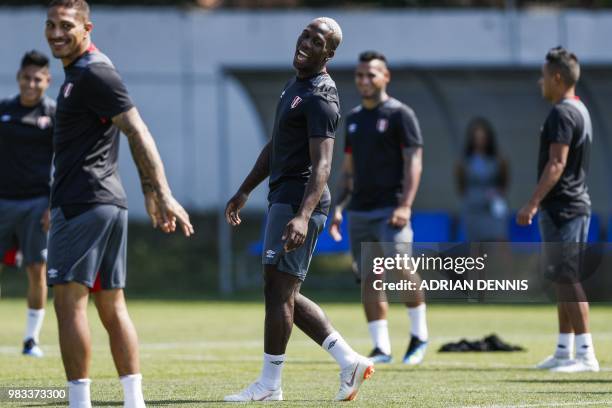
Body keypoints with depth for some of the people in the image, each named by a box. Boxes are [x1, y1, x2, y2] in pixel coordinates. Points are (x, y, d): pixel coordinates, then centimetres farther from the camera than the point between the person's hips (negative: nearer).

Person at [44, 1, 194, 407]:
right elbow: (134, 135, 24)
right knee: (112, 306, 10)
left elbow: (138, 132, -19)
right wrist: (151, 192, 24)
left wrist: (164, 194, -24)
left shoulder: (94, 74, -13)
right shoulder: (78, 72, 18)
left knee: (69, 302, -10)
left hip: (82, 204, -10)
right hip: (111, 203, 10)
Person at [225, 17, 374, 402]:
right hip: (284, 199, 10)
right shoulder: (295, 86, 17)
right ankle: (349, 360, 12)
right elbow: (275, 147, 27)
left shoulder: (320, 98, -15)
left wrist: (302, 216, -34)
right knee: (286, 295, 11)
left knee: (279, 290, -5)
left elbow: (321, 164, -24)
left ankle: (270, 384, 1)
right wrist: (245, 191, 29)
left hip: (298, 202, -10)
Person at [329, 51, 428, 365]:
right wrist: (339, 206, 12)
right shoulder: (354, 118, 17)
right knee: (368, 279, 3)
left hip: (390, 210, -6)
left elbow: (414, 162, -9)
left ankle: (419, 336, 4)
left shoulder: (400, 114, -3)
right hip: (359, 211, 6)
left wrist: (405, 205, -19)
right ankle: (381, 348, 6)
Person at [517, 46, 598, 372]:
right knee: (565, 279, 13)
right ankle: (564, 350, 18)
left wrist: (533, 203, -24)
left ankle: (585, 354, -13)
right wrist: (541, 203, 25)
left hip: (561, 207, -11)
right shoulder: (580, 110, 17)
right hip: (576, 204, 11)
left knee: (567, 279, -10)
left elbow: (556, 164, -22)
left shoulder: (562, 113, -15)